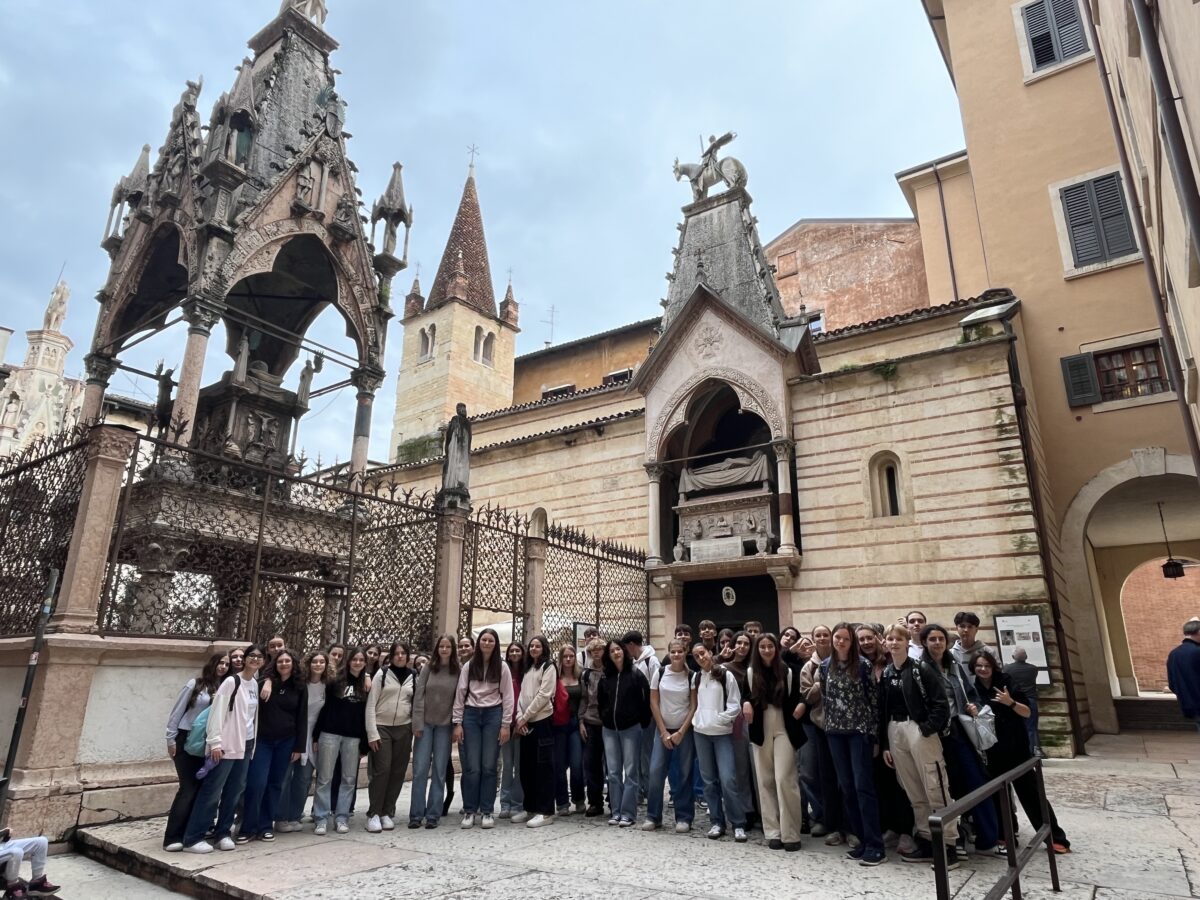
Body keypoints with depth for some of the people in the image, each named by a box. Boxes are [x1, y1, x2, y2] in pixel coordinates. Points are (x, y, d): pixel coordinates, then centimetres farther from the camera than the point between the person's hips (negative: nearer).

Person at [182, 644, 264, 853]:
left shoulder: (255, 684, 9)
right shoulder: (231, 682, -12)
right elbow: (217, 712, -15)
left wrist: (252, 743, 13)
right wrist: (215, 742, -19)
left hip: (245, 745, 7)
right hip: (227, 745, -7)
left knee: (235, 790, 9)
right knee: (212, 790, -3)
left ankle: (222, 833, 20)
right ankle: (192, 838, 5)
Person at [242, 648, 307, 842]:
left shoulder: (300, 687, 1)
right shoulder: (265, 682, -3)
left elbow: (302, 718, 2)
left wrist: (299, 746, 0)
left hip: (286, 742, 2)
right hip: (262, 739, -2)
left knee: (275, 783, 8)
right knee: (257, 783, -6)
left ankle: (266, 826, 18)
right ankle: (248, 827, 8)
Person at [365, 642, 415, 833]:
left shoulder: (413, 677, 6)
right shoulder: (382, 674, -2)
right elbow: (371, 705, -4)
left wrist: (415, 731, 5)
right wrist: (372, 733, -9)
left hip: (403, 729, 3)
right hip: (382, 727, -3)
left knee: (398, 772, 4)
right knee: (382, 770, -7)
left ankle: (387, 813, 16)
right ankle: (373, 814, 4)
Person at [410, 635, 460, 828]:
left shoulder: (459, 671, -2)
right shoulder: (428, 669, 0)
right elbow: (418, 696, -1)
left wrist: (457, 725, -5)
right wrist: (417, 723, -7)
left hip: (445, 725, 0)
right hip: (425, 724, 1)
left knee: (439, 771, 4)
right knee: (420, 770, 1)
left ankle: (433, 815, 12)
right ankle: (416, 814, 10)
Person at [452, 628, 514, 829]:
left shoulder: (502, 667, 2)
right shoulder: (468, 666, 5)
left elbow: (507, 697, 2)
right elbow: (459, 694, 5)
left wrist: (505, 725, -3)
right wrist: (457, 723, 0)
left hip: (493, 715, -1)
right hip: (471, 715, 1)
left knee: (488, 766, 1)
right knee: (471, 766, 0)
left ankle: (486, 812, 11)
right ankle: (469, 811, 12)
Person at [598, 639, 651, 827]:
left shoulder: (635, 674, -6)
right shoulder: (605, 677, 7)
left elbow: (646, 699, -6)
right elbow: (600, 701, 17)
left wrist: (643, 722, -5)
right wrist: (605, 719, 10)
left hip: (631, 728, -4)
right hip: (609, 730, 4)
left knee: (630, 772, 0)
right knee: (613, 772, 7)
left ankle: (627, 813, 6)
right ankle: (615, 811, 15)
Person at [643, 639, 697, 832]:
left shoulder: (691, 676, -5)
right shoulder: (660, 673, -2)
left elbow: (694, 706, -4)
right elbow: (654, 703, -1)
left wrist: (681, 732, -9)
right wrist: (663, 732, -5)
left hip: (685, 730, -1)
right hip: (663, 729, 1)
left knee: (684, 774, 1)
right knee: (655, 772, -4)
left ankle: (684, 818, 15)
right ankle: (653, 816, 10)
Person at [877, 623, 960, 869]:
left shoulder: (920, 669, -7)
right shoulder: (885, 673, 9)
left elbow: (941, 703, -11)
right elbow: (882, 710, 11)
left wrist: (927, 728, -17)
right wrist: (884, 744, 9)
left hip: (919, 730, -6)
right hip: (895, 732, 6)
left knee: (935, 789, -4)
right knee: (914, 792, 11)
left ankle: (949, 845, 5)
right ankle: (926, 842, 20)